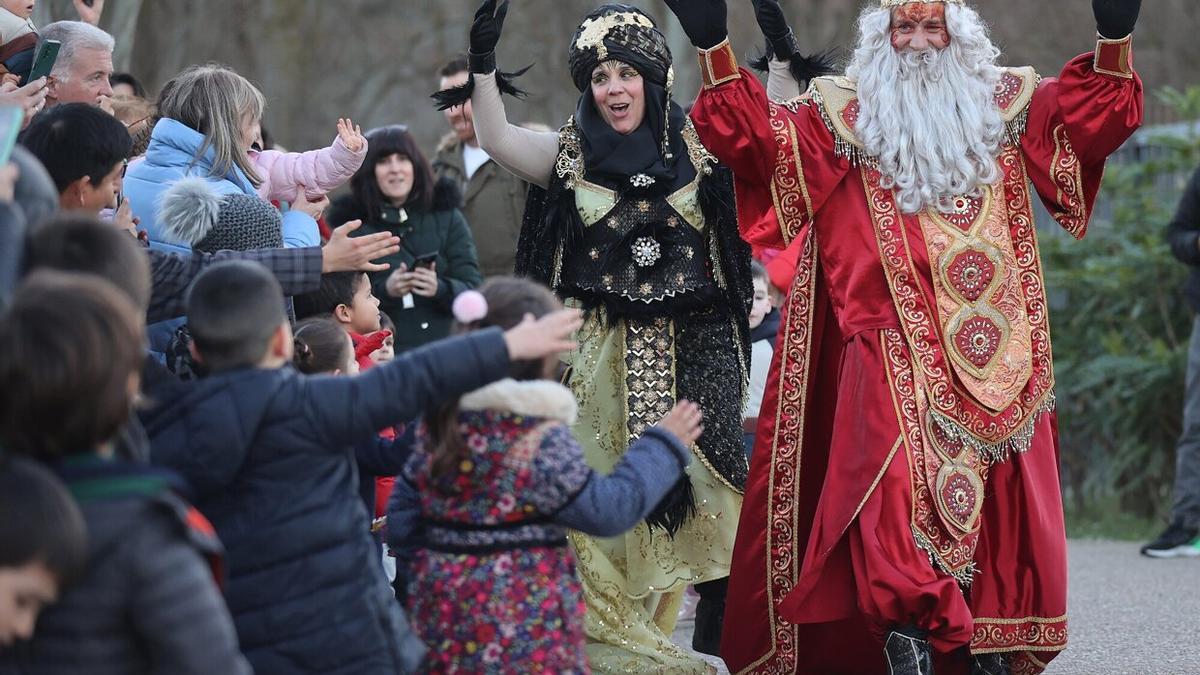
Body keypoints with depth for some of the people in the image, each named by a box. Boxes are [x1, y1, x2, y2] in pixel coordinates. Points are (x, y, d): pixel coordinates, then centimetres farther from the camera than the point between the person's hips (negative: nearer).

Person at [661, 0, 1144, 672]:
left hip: (993, 358, 2)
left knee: (997, 490, 1)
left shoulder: (1005, 107, 14)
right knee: (898, 489, -18)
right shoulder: (843, 116, 8)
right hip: (893, 347, -2)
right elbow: (759, 135, -1)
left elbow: (1095, 113, 9)